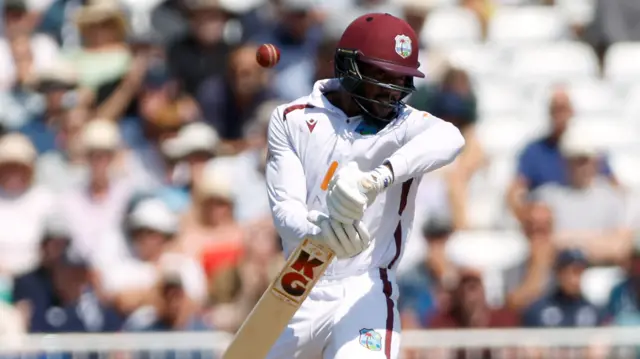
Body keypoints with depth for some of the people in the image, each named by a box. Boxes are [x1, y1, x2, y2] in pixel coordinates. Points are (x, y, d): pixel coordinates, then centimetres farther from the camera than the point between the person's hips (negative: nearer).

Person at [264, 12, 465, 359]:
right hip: (298, 300, 3)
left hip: (364, 296, -3)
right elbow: (285, 210, -10)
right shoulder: (291, 120, 3)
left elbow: (450, 139, -30)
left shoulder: (405, 125, -4)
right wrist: (318, 230, -36)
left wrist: (376, 178, -48)